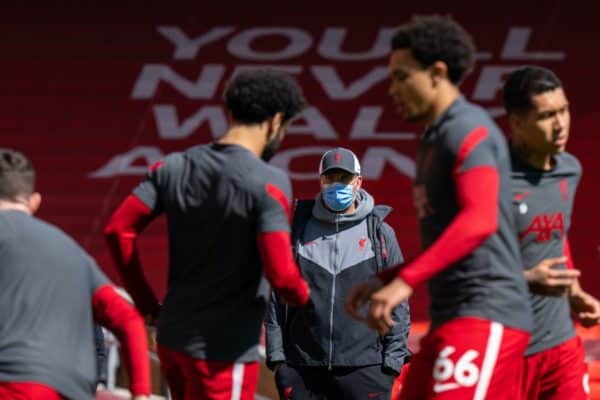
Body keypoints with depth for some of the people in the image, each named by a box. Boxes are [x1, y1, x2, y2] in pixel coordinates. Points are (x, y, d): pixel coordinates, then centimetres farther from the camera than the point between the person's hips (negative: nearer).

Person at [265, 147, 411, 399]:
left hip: (364, 369, -1)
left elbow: (397, 302, 5)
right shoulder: (298, 231, 8)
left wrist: (393, 360, -1)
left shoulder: (380, 234, 5)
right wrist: (276, 356, 1)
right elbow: (276, 297, 8)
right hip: (302, 368, 1)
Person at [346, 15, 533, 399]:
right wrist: (384, 279, 19)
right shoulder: (436, 137, 20)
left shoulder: (468, 130, -11)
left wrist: (405, 281, -31)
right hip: (452, 317, 10)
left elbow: (479, 221, -26)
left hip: (485, 317, -10)